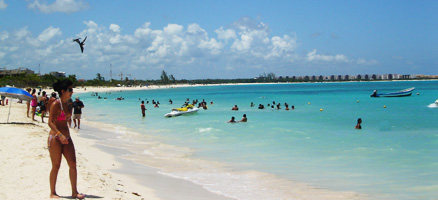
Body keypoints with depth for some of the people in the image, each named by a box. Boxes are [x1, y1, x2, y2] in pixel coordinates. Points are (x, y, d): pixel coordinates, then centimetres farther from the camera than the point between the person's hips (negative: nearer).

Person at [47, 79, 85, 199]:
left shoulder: (67, 104, 11)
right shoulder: (56, 104, -13)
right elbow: (50, 122, -17)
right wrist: (60, 135, -29)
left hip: (66, 138, 8)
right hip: (55, 138, -7)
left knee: (73, 164, 2)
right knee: (56, 166, 0)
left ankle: (74, 192, 8)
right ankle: (52, 193, 13)